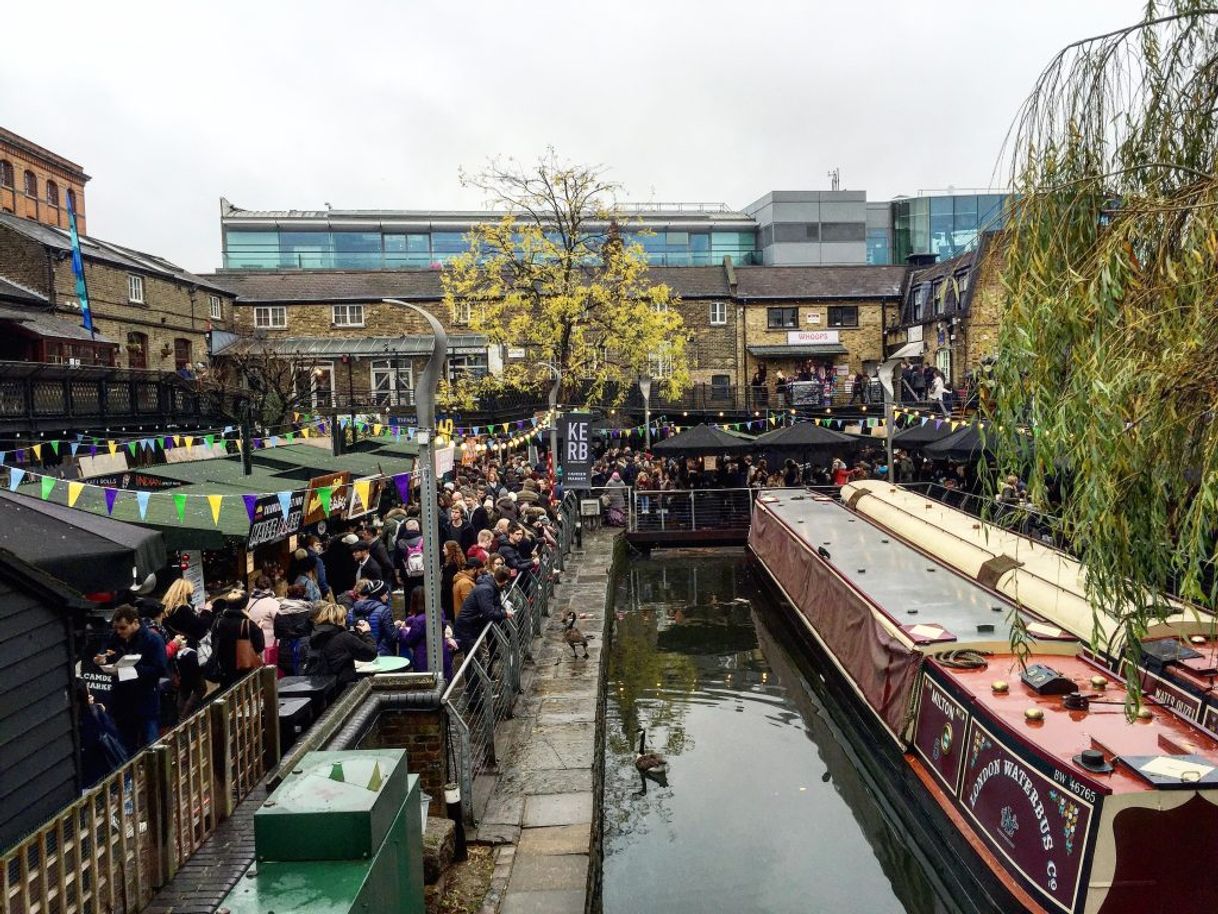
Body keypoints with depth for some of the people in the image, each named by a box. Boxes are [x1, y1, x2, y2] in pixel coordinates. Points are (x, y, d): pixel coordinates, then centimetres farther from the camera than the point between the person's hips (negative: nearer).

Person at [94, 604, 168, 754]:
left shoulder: (153, 639, -11)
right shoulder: (115, 639, 4)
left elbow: (161, 670, -17)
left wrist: (134, 669, -24)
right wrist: (101, 661, -9)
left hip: (146, 703, -5)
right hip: (121, 702, 5)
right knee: (126, 748, 15)